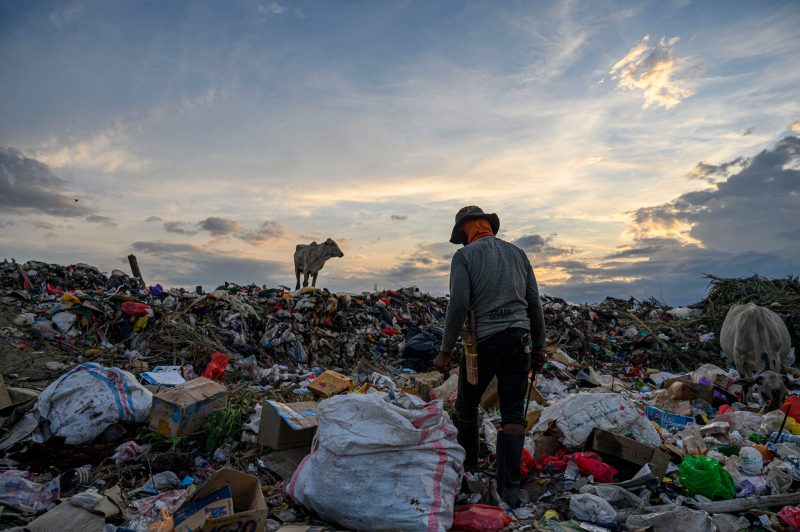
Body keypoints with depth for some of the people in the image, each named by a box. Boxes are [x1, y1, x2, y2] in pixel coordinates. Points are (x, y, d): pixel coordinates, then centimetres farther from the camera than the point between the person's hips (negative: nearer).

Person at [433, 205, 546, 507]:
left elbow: (458, 304, -12)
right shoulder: (517, 252, 12)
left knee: (467, 404, 18)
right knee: (513, 414, 7)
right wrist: (539, 345, 17)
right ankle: (509, 488, 7)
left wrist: (446, 350, -7)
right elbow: (534, 302, 11)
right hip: (519, 337, 4)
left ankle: (468, 468, 34)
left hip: (484, 340, -4)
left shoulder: (464, 256, -3)